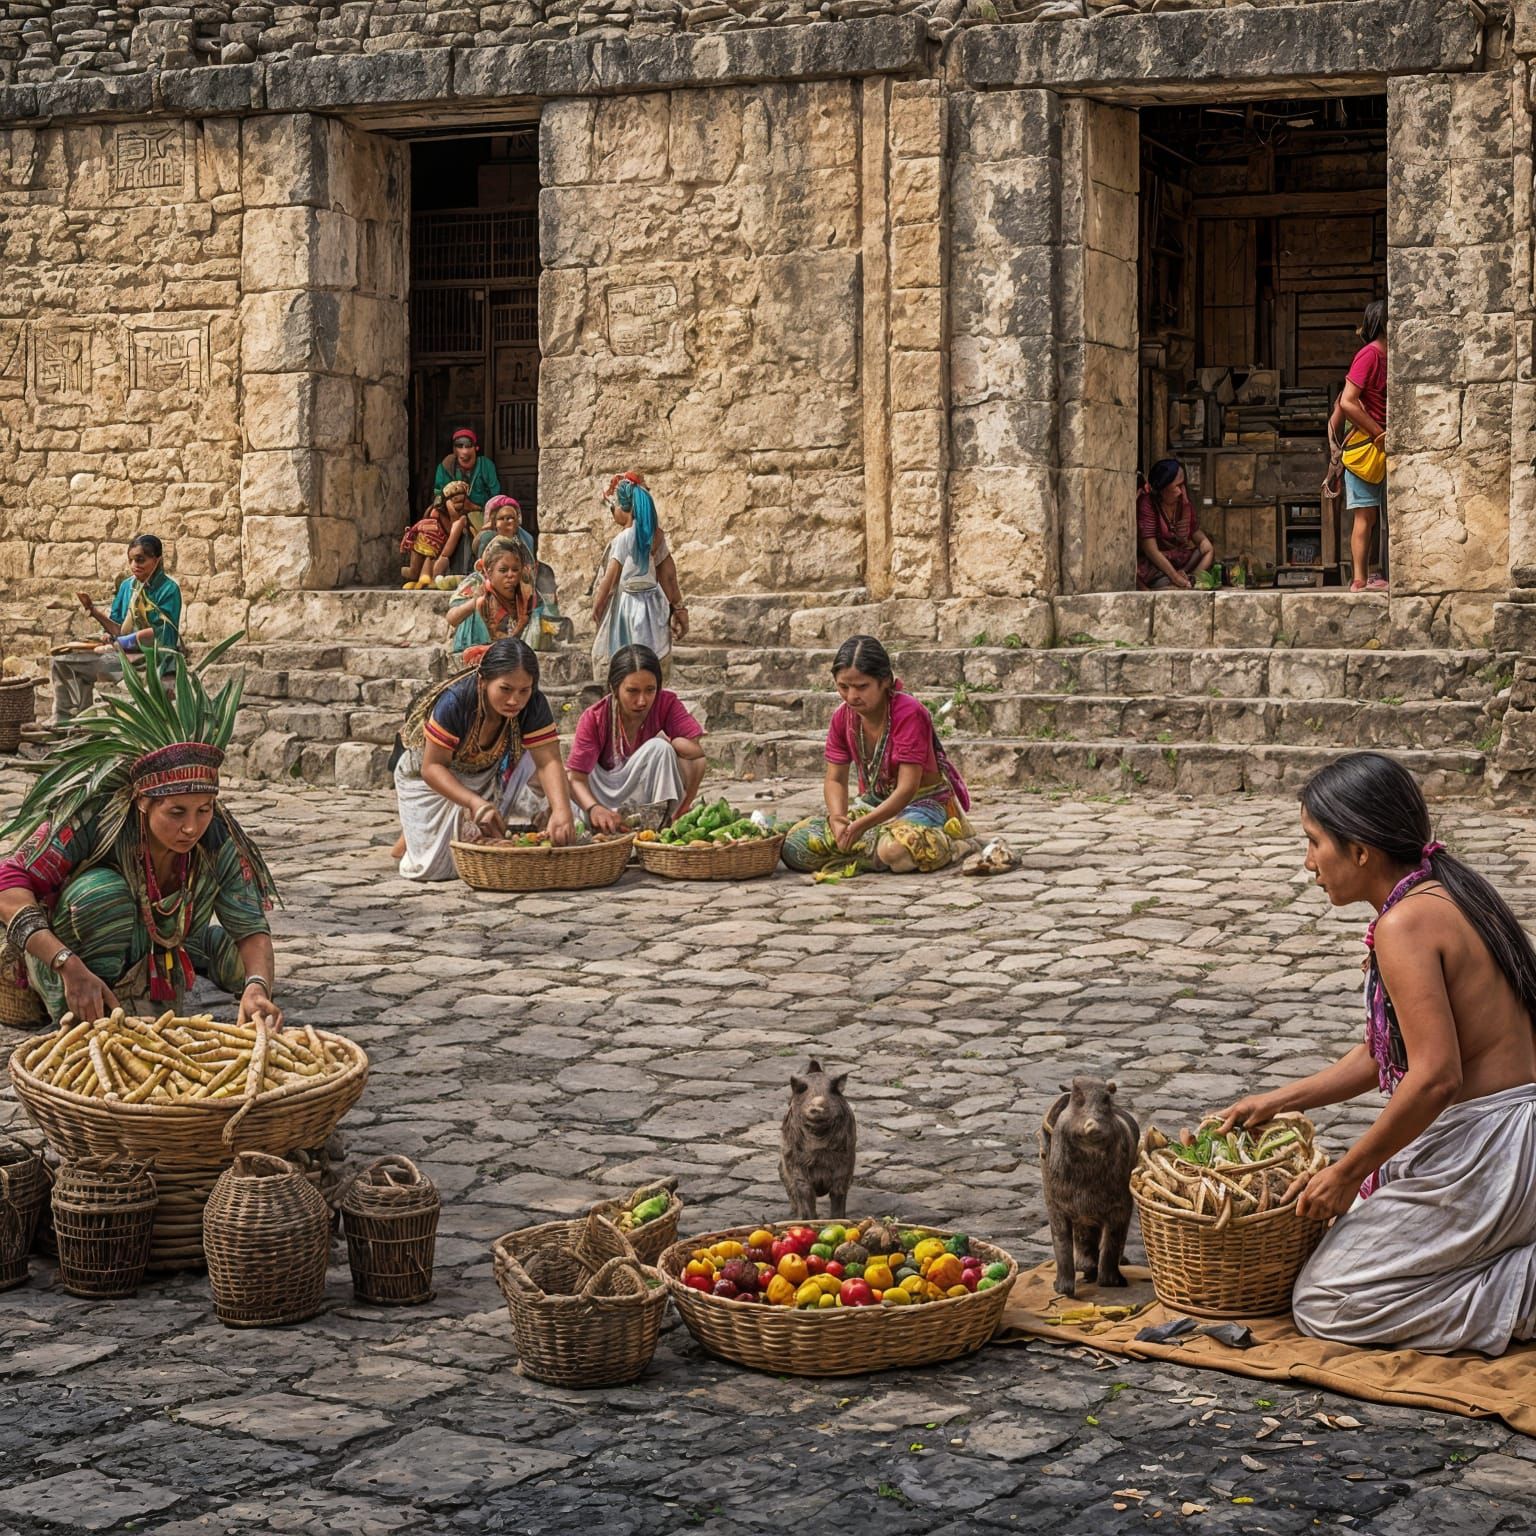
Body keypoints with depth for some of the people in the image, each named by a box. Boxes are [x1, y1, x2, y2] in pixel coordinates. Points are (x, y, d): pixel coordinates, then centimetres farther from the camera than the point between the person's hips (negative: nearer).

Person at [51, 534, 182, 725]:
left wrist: (124, 641, -15)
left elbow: (161, 633, -15)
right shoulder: (127, 585, 11)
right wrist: (94, 611, -4)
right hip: (124, 652, 8)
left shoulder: (168, 589, -9)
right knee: (61, 663, -1)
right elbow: (118, 628, 10)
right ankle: (62, 722, -2)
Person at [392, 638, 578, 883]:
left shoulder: (534, 705, -27)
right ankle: (413, 834, 23)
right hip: (434, 777, -4)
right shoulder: (454, 701, -37)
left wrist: (561, 811, -51)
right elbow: (432, 767, -33)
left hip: (485, 774, 4)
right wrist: (476, 804, -47)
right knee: (435, 870, -10)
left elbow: (548, 761, -32)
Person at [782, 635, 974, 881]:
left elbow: (907, 788, -24)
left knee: (895, 850, -42)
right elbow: (835, 779, 2)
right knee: (795, 843, -13)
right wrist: (838, 819, -21)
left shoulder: (908, 714, -21)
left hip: (923, 803, -6)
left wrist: (862, 824, -34)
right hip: (875, 803, 6)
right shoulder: (843, 717, -2)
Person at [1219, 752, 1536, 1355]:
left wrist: (1347, 1174, -15)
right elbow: (1383, 1054, 19)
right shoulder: (1447, 898, 12)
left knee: (1322, 1303, 1)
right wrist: (1276, 1101, 23)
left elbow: (1435, 1076, -26)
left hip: (1480, 1157, -10)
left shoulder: (1405, 925, -19)